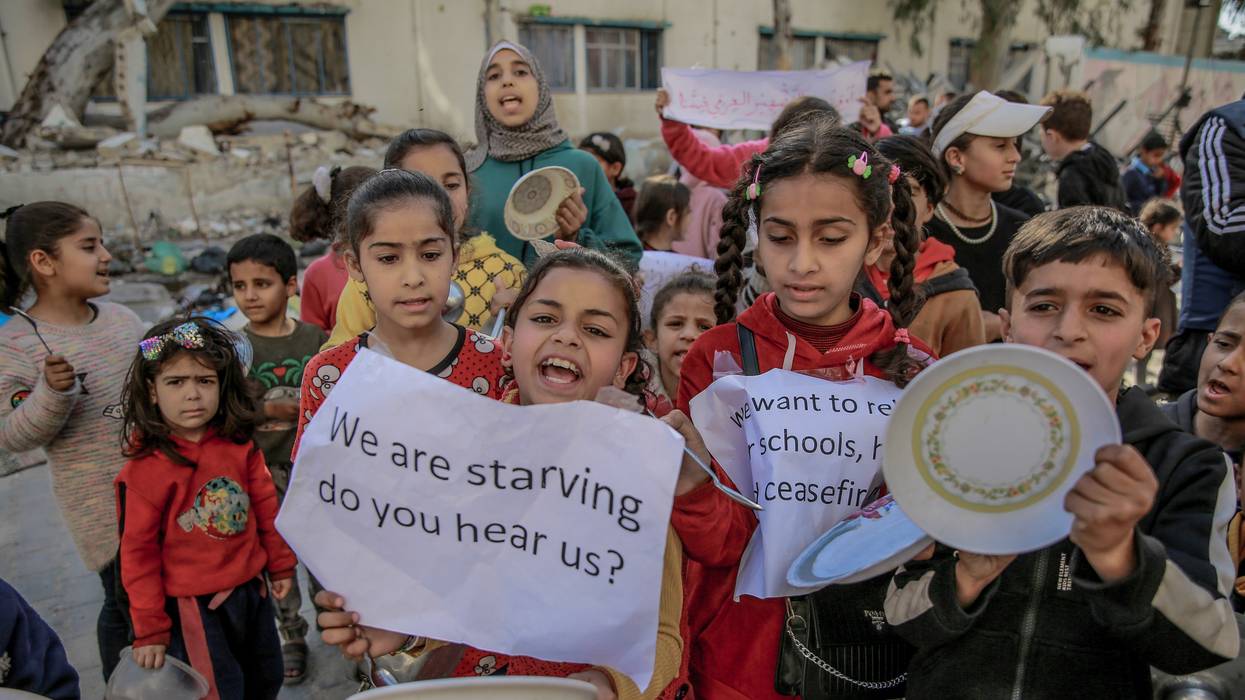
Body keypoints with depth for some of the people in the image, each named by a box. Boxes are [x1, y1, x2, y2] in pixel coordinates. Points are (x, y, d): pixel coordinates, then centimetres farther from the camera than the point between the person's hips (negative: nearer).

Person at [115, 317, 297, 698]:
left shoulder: (239, 446, -5)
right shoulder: (144, 470, -16)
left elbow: (266, 506, 6)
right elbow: (138, 553, -11)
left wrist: (280, 564, 12)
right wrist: (150, 630, -7)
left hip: (252, 590, 5)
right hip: (193, 605, -5)